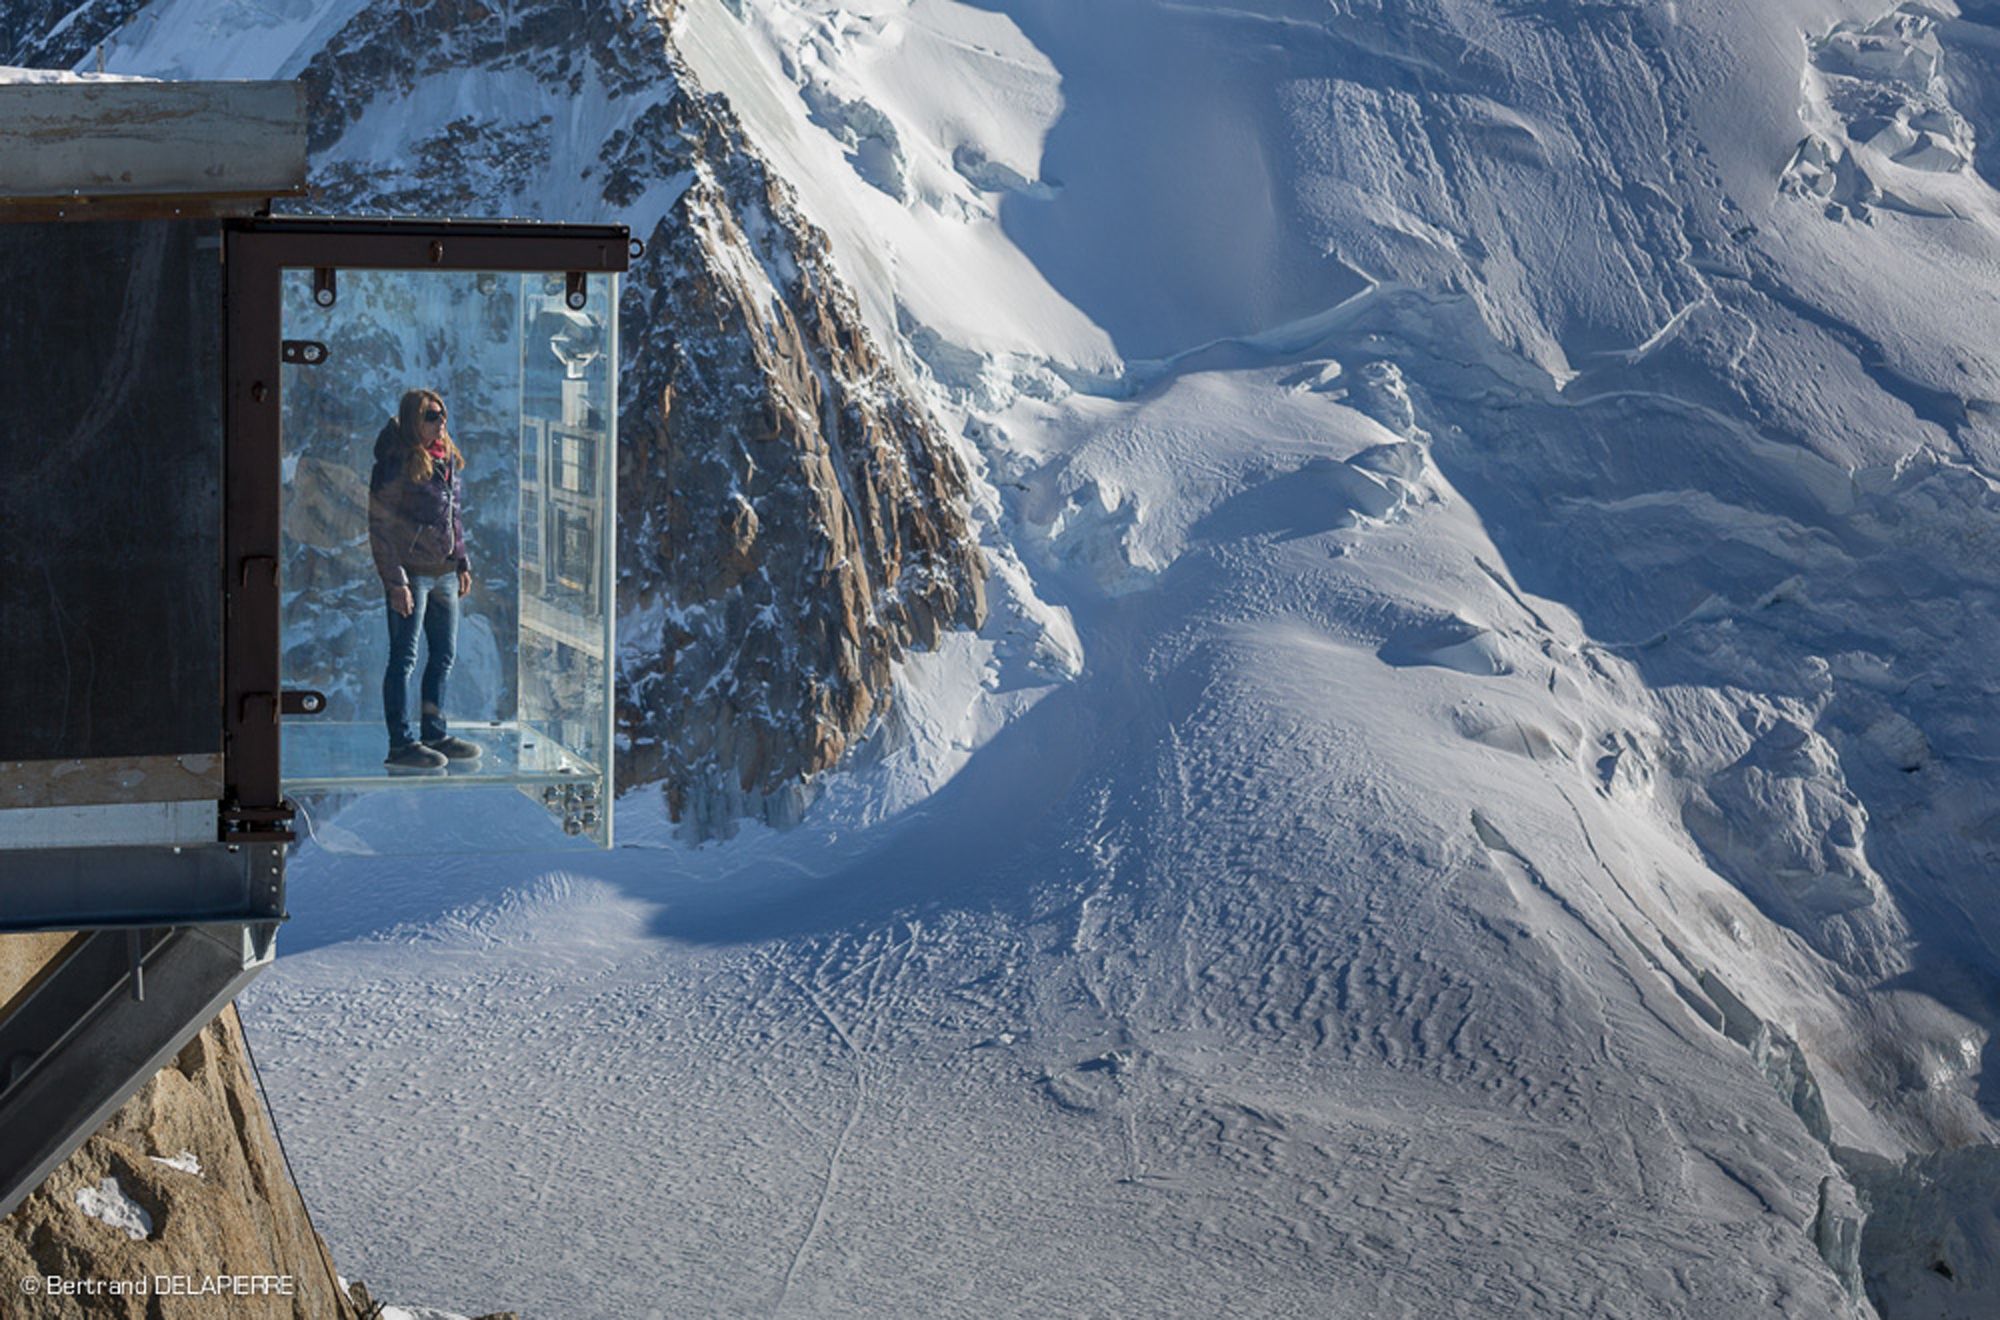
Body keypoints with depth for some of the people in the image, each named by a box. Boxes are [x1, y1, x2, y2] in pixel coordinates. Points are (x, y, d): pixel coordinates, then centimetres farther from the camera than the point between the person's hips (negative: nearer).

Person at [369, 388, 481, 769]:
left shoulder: (448, 461, 10)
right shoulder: (396, 466, -14)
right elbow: (381, 528, -14)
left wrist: (462, 563, 18)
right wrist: (395, 582, -17)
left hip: (443, 573, 8)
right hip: (410, 574, -8)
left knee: (445, 654, 13)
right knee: (405, 658, -3)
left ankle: (435, 733, 25)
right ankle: (401, 744, 0)